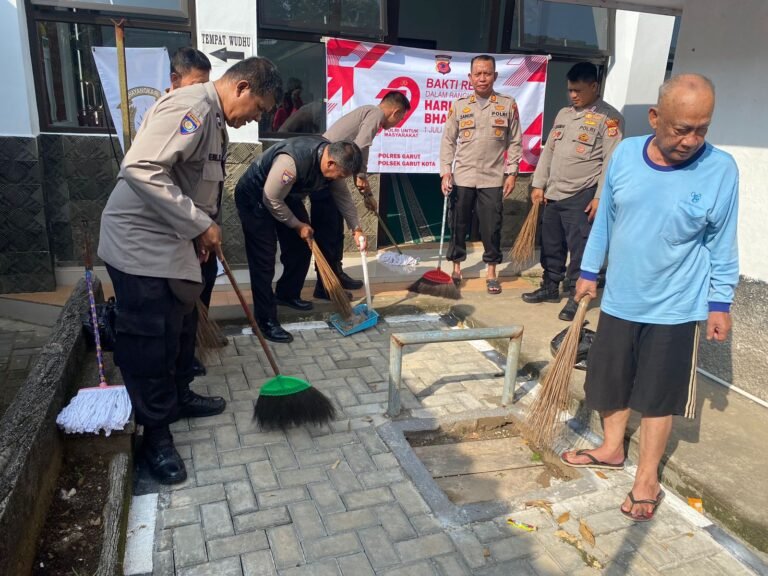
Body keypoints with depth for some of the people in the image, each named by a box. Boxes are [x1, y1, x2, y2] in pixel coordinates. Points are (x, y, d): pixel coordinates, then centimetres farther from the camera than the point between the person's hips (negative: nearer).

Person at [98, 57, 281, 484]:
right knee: (150, 339, -2)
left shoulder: (215, 118, 12)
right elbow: (141, 169, -31)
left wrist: (202, 232, 15)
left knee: (182, 324, 19)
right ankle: (156, 433, 12)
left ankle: (179, 396, 38)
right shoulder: (193, 107, -21)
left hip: (169, 240, 10)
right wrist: (199, 224, -26)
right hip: (139, 242, -10)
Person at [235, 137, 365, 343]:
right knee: (264, 261, -10)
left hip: (287, 196, 8)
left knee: (301, 249, 10)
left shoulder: (332, 157, -14)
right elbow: (271, 200, -28)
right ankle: (266, 321, -2)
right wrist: (297, 225, -16)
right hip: (256, 198, -8)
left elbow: (342, 194, 1)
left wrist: (356, 229, -1)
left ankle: (287, 294, 33)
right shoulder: (292, 162, -40)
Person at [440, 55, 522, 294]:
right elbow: (448, 141, 4)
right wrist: (446, 172, -4)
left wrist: (512, 173, -2)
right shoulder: (459, 105, 4)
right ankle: (456, 268, 22)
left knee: (492, 227, 3)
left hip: (493, 178, -1)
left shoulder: (508, 105, 3)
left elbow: (515, 142, 5)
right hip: (462, 177, 1)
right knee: (458, 225, 7)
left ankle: (491, 273, 17)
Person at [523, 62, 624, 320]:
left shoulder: (609, 117, -6)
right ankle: (550, 287, 29)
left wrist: (600, 197, -17)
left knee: (579, 248, -3)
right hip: (553, 193, 7)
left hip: (582, 196, -7)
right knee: (551, 245, 14)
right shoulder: (563, 114, 15)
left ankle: (576, 296, 8)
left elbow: (611, 161, -11)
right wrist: (539, 184, 12)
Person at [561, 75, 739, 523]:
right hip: (619, 299, 3)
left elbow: (721, 244, -5)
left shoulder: (720, 169, -14)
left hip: (675, 308, -3)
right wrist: (589, 271, 10)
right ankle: (612, 448, 39)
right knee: (611, 381, 16)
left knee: (659, 395, 9)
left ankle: (647, 477, 27)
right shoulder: (626, 154, -6)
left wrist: (721, 304, -2)